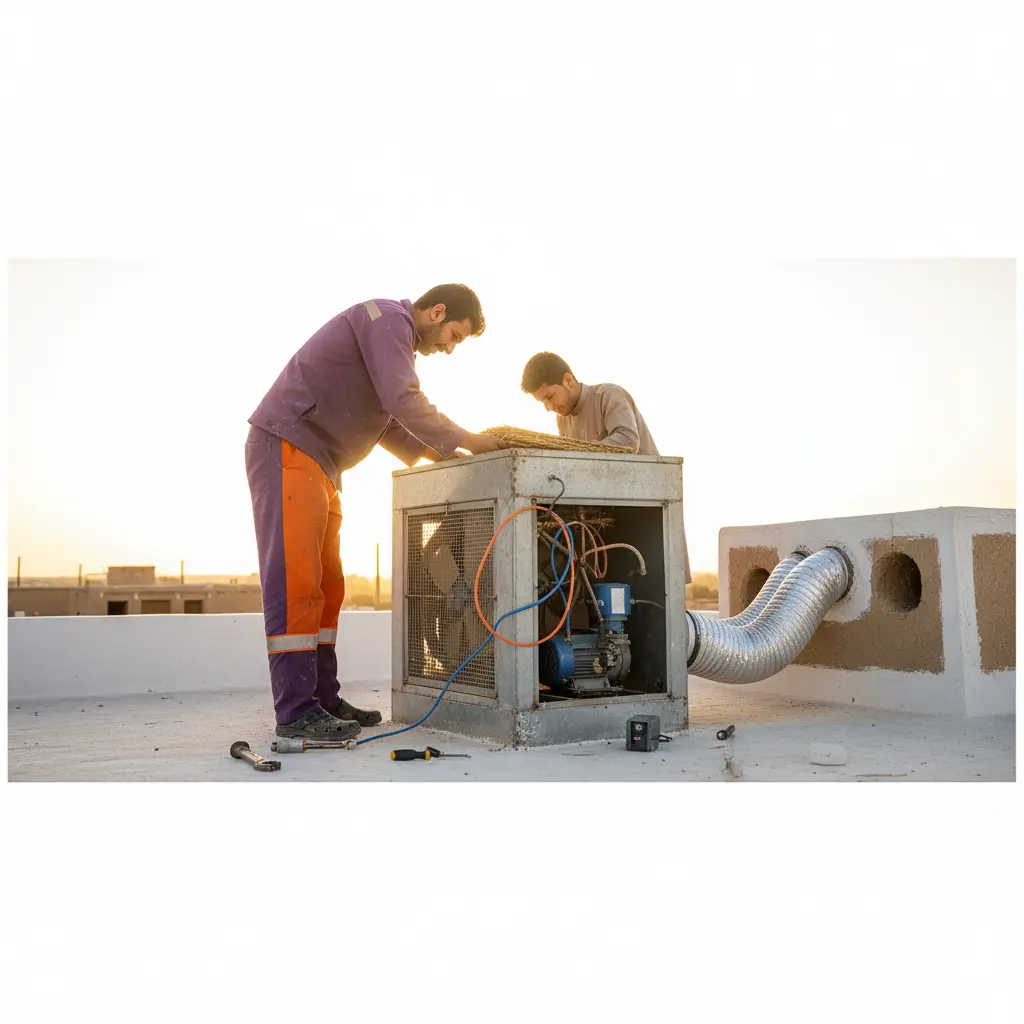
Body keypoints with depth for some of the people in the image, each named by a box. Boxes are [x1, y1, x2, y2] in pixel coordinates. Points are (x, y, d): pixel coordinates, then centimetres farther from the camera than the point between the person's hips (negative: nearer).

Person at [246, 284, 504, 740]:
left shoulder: (396, 341, 23)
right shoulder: (387, 318, -8)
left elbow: (390, 425, 20)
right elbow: (404, 402, -19)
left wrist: (445, 454, 8)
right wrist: (468, 441, -9)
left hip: (318, 463, 11)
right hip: (287, 447, -11)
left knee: (326, 585, 8)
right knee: (295, 580, -13)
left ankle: (322, 698, 12)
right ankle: (295, 710, -12)